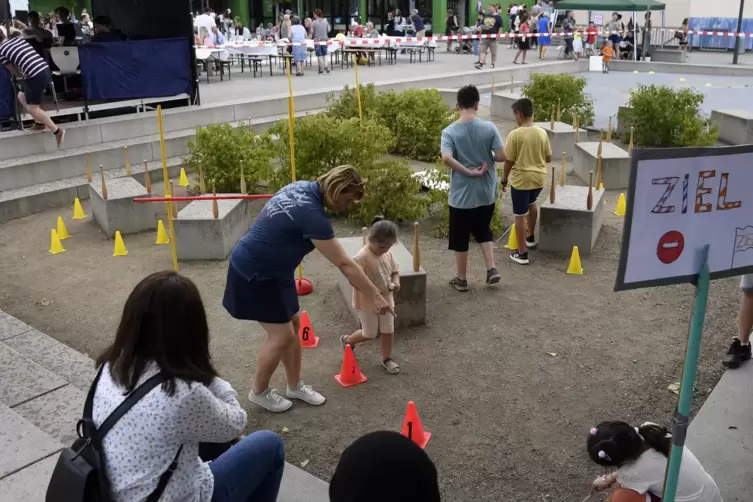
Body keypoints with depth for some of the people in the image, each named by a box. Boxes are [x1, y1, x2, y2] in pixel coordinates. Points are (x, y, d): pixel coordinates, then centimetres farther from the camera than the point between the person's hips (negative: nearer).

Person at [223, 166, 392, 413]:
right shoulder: (311, 213, -30)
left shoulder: (302, 188, -2)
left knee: (292, 324, 15)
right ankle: (259, 392, 21)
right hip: (254, 274, -10)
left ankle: (295, 385, 30)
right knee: (281, 336, -1)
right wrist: (376, 296, -21)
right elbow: (345, 264, -27)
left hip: (272, 270, 10)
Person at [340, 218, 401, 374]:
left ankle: (387, 358, 32)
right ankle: (347, 341, 35)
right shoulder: (362, 257, -25)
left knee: (388, 331, 13)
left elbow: (395, 270, 11)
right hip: (367, 303, -6)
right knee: (369, 334, 7)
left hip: (386, 300, 6)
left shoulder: (388, 254, -3)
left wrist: (396, 282, -10)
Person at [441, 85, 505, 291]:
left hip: (461, 195, -3)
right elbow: (501, 156, -8)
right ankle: (491, 269, 17)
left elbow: (446, 158, -26)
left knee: (460, 238, 11)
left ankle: (461, 279, 22)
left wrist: (468, 171, -16)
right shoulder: (489, 128, -7)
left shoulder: (449, 131, -11)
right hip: (486, 193, 3)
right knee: (483, 230, 24)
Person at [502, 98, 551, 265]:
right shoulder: (542, 132, -1)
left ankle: (522, 253, 8)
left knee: (520, 215, 4)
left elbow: (509, 161, -11)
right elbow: (548, 158, 7)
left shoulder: (515, 134, -15)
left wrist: (504, 179, 3)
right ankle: (530, 238, 45)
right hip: (539, 177, 6)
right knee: (531, 203, 33)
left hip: (521, 179, -6)